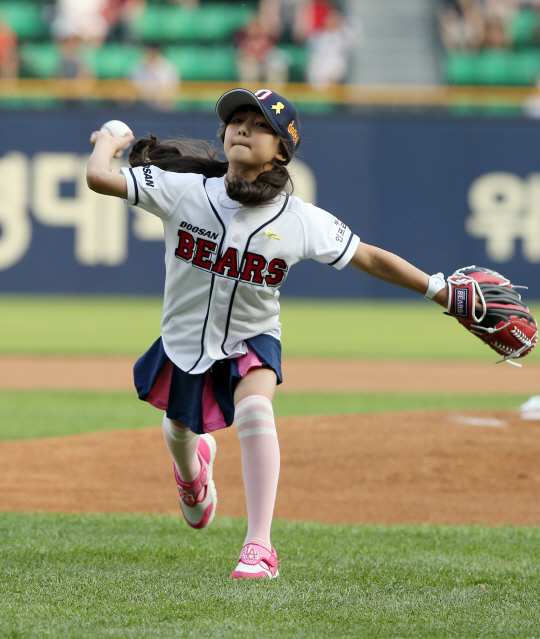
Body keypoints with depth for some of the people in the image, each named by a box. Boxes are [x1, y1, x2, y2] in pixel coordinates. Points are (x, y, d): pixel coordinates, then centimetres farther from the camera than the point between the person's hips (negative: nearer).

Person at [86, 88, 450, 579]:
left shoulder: (301, 221, -18)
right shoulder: (184, 190, -21)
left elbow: (370, 259, -9)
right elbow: (99, 178, -25)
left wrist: (441, 290, -13)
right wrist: (108, 142, -5)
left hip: (251, 341, -2)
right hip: (184, 340, 2)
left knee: (254, 409, -31)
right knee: (179, 428, 23)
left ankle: (259, 548, -32)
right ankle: (192, 469, 66)